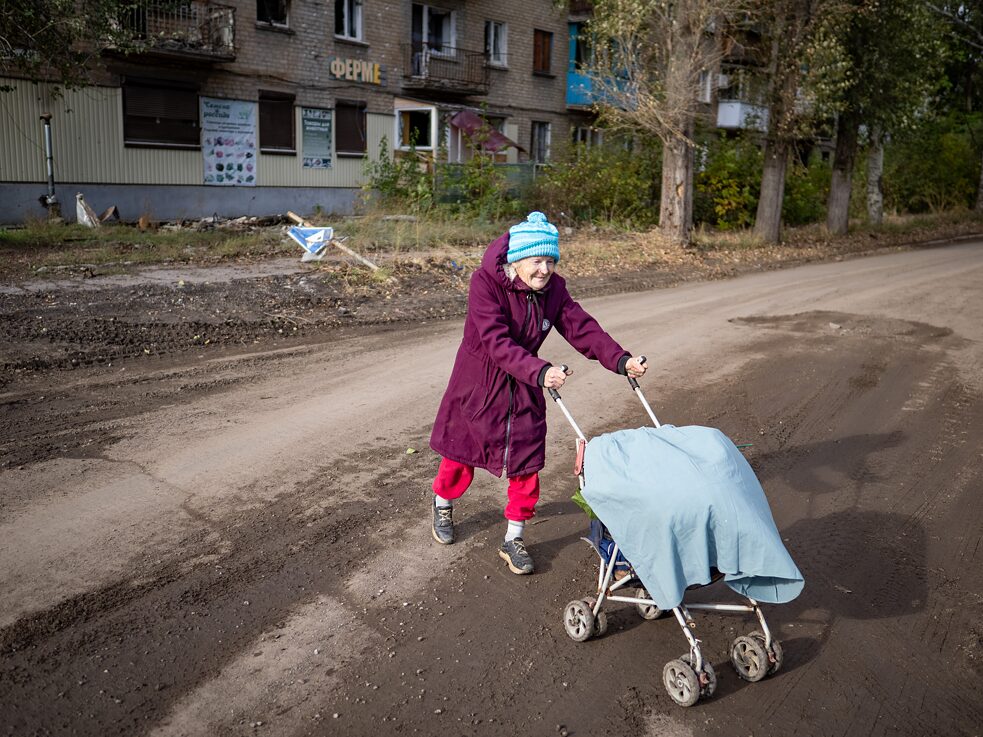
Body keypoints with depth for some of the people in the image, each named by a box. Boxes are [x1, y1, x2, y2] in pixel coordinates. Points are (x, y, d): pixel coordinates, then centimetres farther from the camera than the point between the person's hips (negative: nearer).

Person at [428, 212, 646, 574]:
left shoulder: (553, 289, -9)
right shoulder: (486, 282, -25)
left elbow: (581, 327, -14)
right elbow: (497, 342, -35)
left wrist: (620, 359, -29)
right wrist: (541, 372, -48)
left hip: (524, 388, 4)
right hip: (477, 385, -4)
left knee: (527, 461, 3)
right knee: (461, 452, 14)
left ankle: (513, 540, 21)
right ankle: (443, 507, 46)